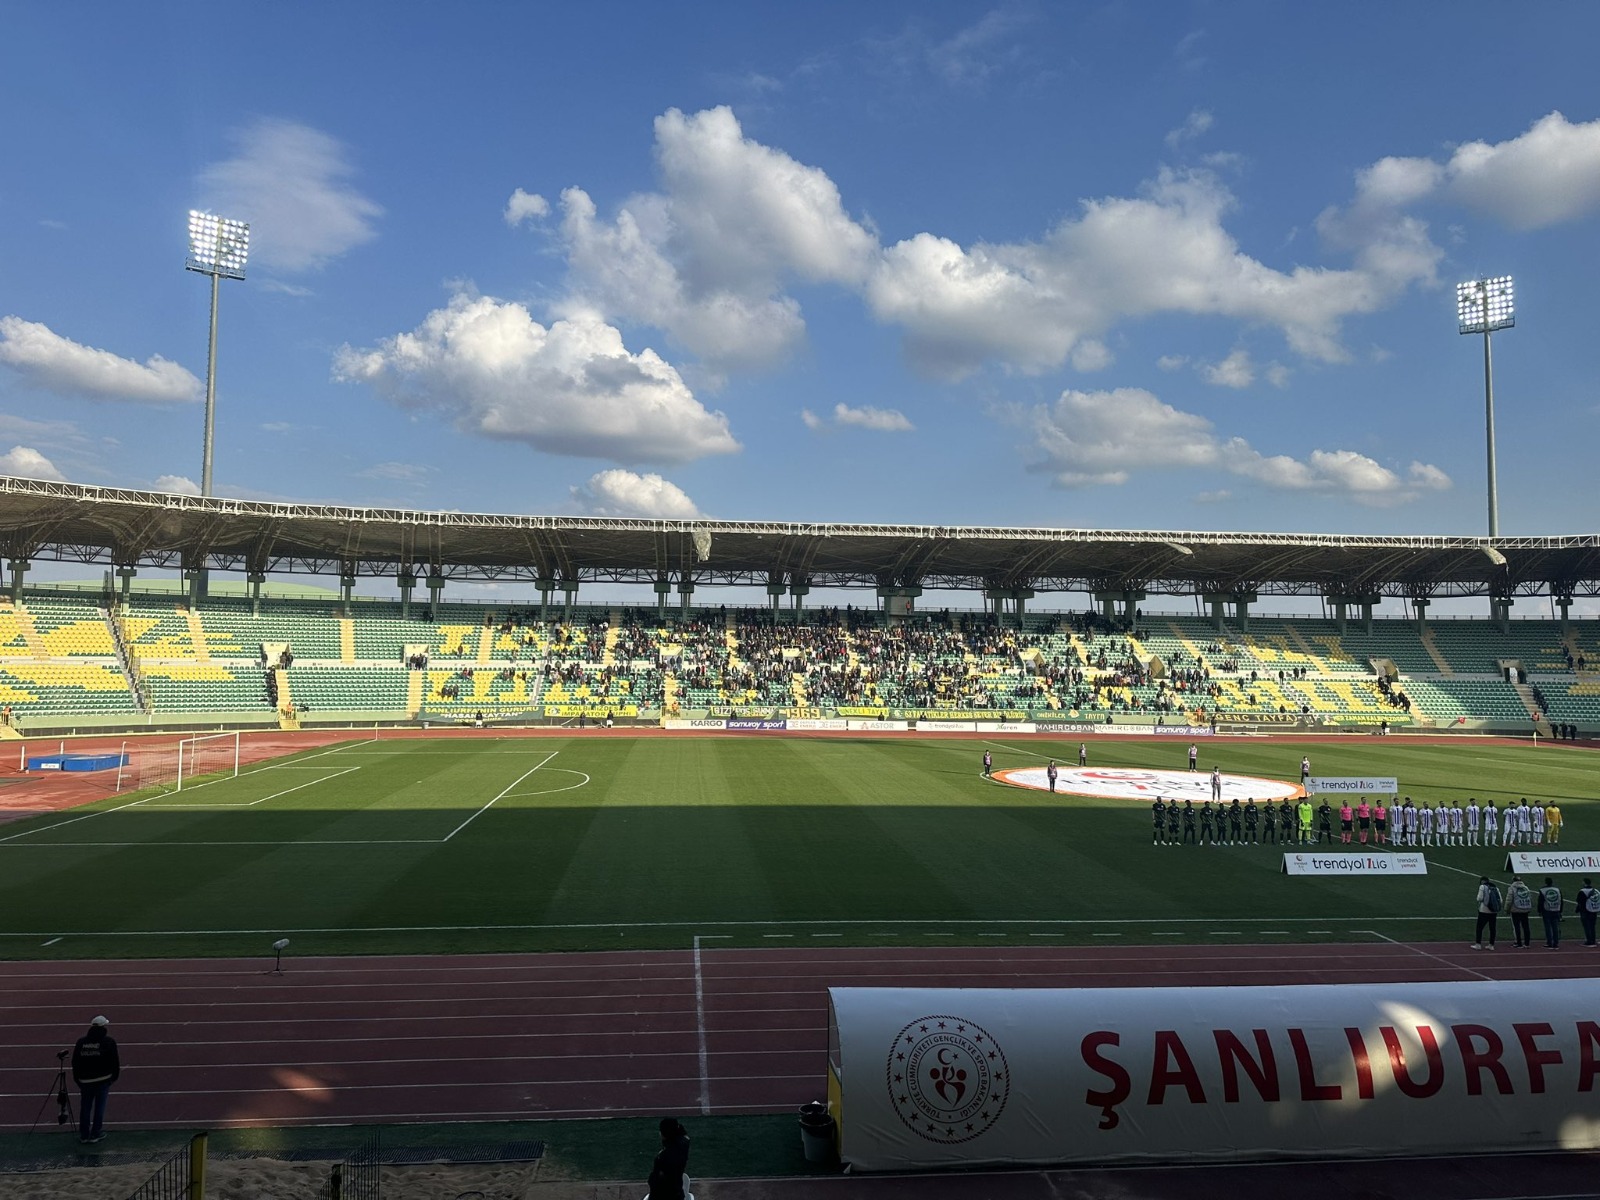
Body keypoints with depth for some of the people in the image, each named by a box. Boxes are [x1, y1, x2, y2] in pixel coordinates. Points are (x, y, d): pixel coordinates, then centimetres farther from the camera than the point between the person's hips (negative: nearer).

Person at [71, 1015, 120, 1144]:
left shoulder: (81, 1042, 4)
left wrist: (77, 1079, 17)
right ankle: (96, 1134, 9)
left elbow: (75, 1062, 8)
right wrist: (114, 1076, 8)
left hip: (85, 1080, 3)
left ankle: (84, 1134, 19)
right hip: (103, 1079, -3)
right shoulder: (109, 1042, -6)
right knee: (99, 1107, 5)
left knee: (85, 1107, 13)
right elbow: (114, 1061, -5)